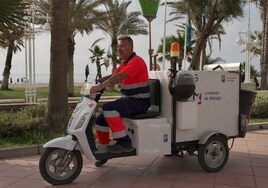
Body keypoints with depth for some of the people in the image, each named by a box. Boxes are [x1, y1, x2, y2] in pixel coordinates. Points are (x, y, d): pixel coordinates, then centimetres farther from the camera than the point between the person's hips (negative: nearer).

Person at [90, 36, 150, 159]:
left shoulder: (136, 61, -13)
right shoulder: (124, 63, 19)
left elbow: (119, 76, -27)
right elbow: (111, 76, 13)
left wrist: (100, 86, -34)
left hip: (139, 101, -9)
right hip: (127, 99, 9)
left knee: (109, 108, -30)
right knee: (101, 120, 5)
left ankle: (124, 142, -25)